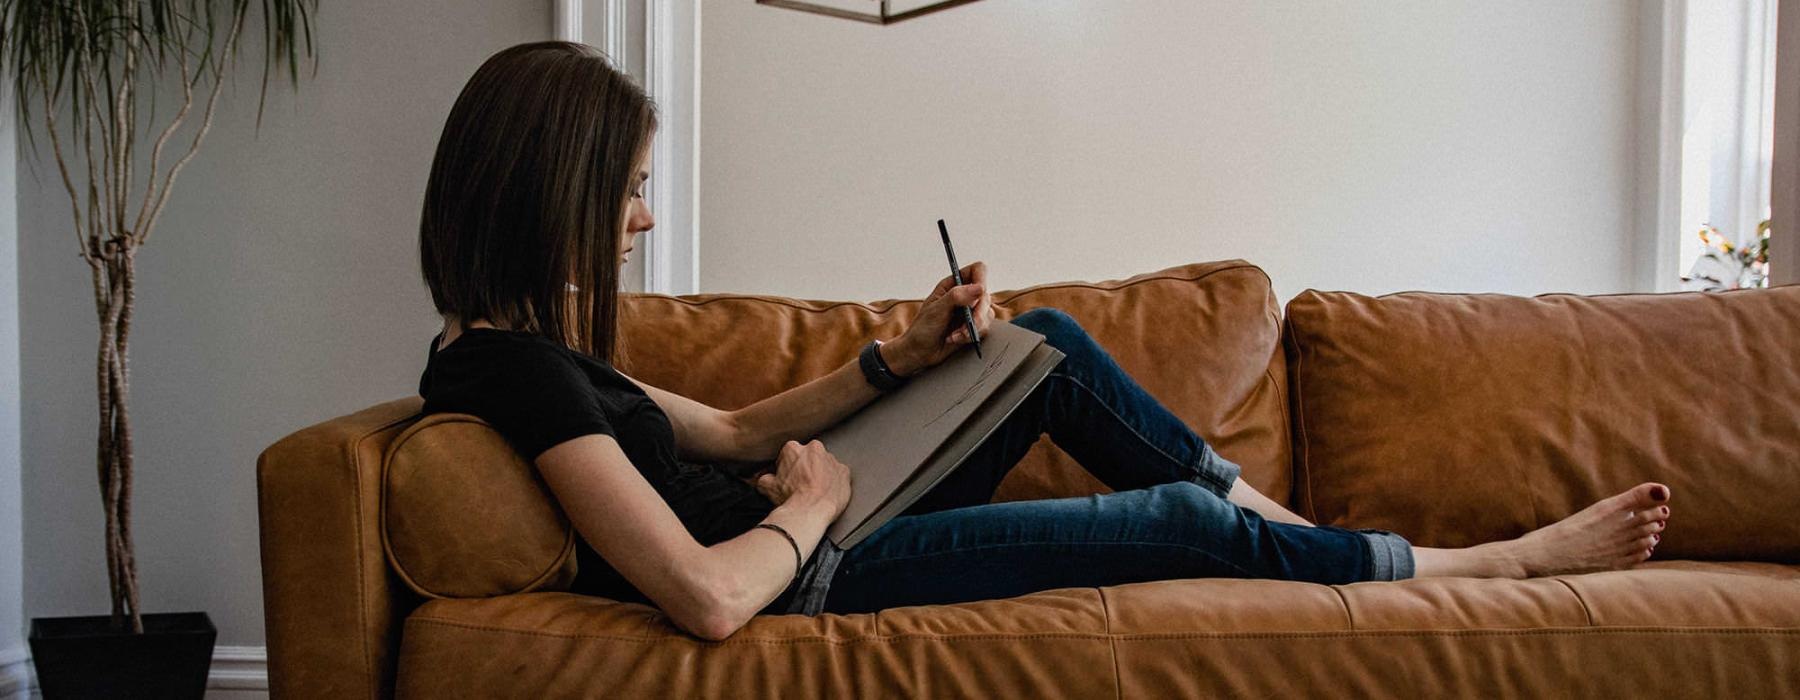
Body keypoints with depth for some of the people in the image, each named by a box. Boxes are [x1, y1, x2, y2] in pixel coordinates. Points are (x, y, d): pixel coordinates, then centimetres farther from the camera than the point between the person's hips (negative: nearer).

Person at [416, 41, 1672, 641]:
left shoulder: (522, 342, 4)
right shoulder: (521, 371, -27)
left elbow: (732, 429, 14)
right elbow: (710, 596, -35)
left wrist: (905, 354, 4)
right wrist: (812, 502, -14)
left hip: (809, 536, 10)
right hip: (816, 580, -10)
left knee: (1052, 342, 13)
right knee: (1177, 522, -3)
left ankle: (1276, 516, 22)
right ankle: (1512, 559, 16)